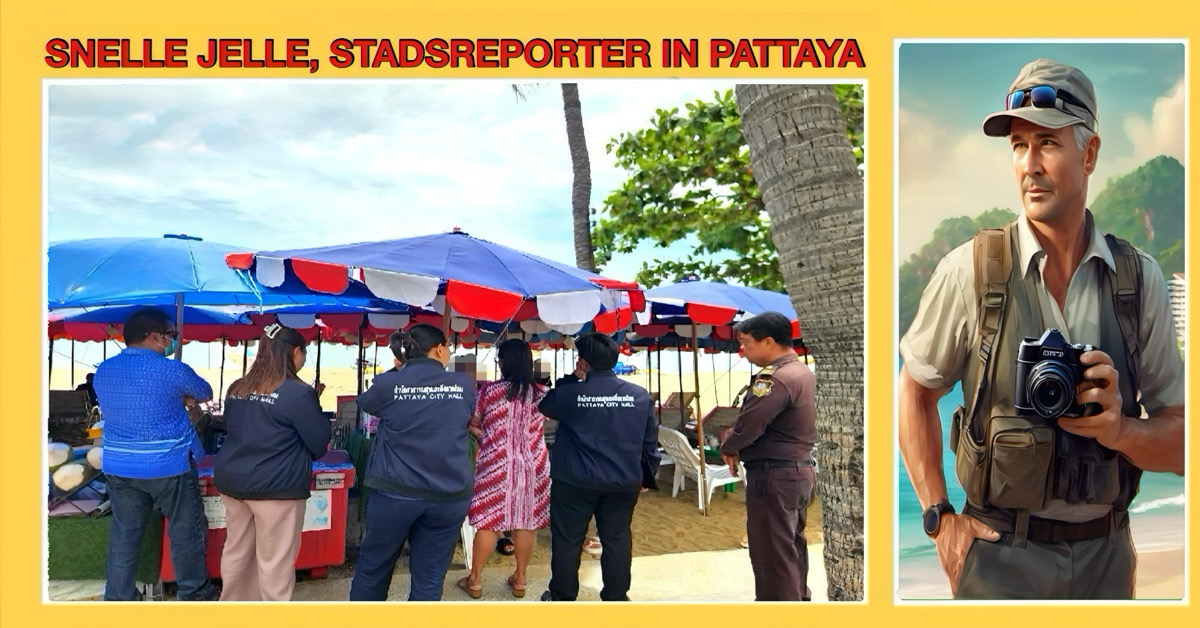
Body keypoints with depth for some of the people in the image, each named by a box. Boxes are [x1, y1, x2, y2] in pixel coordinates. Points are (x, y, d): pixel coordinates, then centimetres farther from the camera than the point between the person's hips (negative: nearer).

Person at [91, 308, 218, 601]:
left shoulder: (103, 371, 4)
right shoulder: (172, 371, -15)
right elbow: (206, 393, 2)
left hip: (119, 466, 6)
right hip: (168, 465, -5)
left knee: (124, 533, 14)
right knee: (186, 531, 9)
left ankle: (118, 597, 22)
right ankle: (194, 593, 20)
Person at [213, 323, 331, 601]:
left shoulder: (237, 388, 6)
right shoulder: (299, 393, -16)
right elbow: (320, 444, -9)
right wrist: (315, 406, 7)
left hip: (232, 480, 7)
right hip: (277, 486, -7)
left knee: (236, 550, 20)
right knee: (275, 561, 3)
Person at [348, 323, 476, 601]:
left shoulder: (388, 383, -6)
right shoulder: (464, 385, -2)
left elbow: (364, 402, 16)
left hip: (395, 492, -1)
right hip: (450, 495, 1)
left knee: (371, 568, 19)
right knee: (429, 579, 10)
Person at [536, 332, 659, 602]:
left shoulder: (570, 392, -11)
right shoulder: (640, 394, -2)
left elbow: (544, 406, 9)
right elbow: (650, 440, 4)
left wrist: (571, 379, 8)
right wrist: (649, 474, 14)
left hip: (575, 481, -2)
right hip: (624, 481, 3)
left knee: (567, 539, 11)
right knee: (617, 538, 13)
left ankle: (563, 597, 22)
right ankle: (616, 597, 22)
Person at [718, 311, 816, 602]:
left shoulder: (775, 378, -22)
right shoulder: (802, 372, 10)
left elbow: (748, 425, -23)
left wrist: (728, 447, -2)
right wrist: (739, 446, 3)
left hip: (774, 476, -10)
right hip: (800, 470, 10)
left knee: (772, 554, -1)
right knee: (793, 547, 21)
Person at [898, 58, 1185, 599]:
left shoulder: (1140, 280, -3)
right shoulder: (969, 271, -12)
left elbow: (1178, 439, 2)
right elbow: (915, 392, -2)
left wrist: (1120, 430, -20)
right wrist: (940, 518, -8)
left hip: (1106, 554, 3)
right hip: (1000, 554, -3)